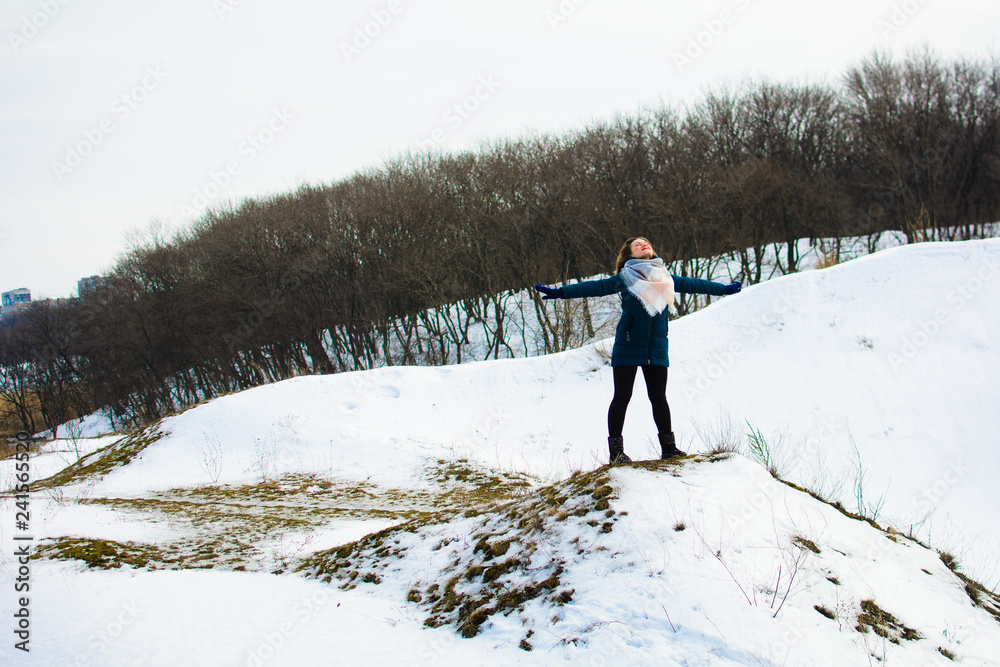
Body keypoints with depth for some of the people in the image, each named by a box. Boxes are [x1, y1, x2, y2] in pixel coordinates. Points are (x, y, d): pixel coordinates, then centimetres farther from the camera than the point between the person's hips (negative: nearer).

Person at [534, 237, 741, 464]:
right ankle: (616, 450, 6)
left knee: (658, 398, 8)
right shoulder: (624, 278, 2)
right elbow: (595, 287, -3)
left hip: (657, 349, 3)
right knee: (622, 397, 0)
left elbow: (692, 284, 26)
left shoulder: (665, 277, 15)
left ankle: (668, 446, 18)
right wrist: (559, 292, -12)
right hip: (627, 348, -3)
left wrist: (725, 289, 36)